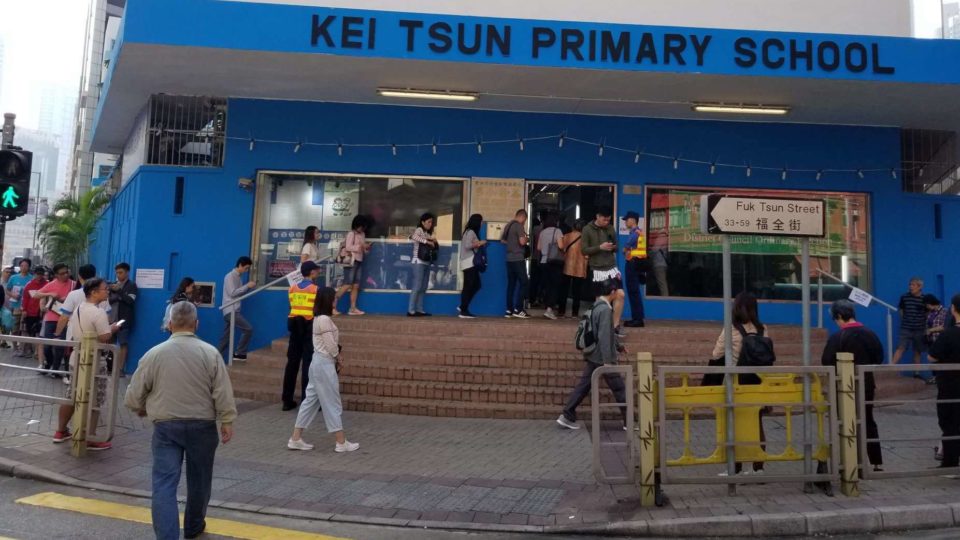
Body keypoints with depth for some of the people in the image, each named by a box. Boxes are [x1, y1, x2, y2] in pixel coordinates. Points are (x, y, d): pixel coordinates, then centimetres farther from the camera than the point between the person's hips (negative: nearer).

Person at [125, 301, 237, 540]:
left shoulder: (155, 353, -3)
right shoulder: (210, 353, -6)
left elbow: (135, 392, 5)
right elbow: (223, 392, -9)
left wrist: (140, 409, 25)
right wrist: (227, 421, -2)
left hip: (166, 426, -1)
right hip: (202, 425, 1)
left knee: (164, 483, -1)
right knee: (198, 479, 18)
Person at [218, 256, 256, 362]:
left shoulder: (239, 277, 16)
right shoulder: (230, 276, -9)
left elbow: (241, 293, 18)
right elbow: (232, 293, -18)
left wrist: (250, 287, 3)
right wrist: (247, 286, -15)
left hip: (234, 311, 9)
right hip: (230, 311, -9)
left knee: (226, 337, 9)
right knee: (248, 329, -13)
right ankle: (239, 353, -5)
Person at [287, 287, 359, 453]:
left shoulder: (319, 318, 12)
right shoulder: (324, 319, -18)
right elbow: (331, 345, -18)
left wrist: (337, 358, 3)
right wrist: (339, 358, -1)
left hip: (319, 362, 10)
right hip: (325, 364, -10)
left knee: (311, 400, 12)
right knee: (332, 403, -2)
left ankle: (296, 439, 15)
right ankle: (341, 442, 6)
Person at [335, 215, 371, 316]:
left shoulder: (363, 234, 13)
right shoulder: (351, 234, -9)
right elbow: (348, 247, -18)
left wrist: (367, 248, -3)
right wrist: (361, 246, -22)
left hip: (359, 261, 8)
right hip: (351, 261, -8)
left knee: (356, 286, 5)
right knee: (347, 285, -10)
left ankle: (353, 309, 7)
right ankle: (332, 305, -4)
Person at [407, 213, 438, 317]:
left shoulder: (428, 233, 20)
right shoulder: (419, 230, -4)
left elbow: (435, 247, 20)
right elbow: (413, 236, -27)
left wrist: (435, 241, 0)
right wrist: (427, 241, -23)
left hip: (426, 263, 9)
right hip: (418, 262, -8)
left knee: (423, 288, 7)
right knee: (417, 286, -12)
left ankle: (419, 310, 10)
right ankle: (411, 310, -11)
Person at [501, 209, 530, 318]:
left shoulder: (508, 225, 14)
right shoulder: (519, 226, -11)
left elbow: (502, 240, 25)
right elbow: (522, 242, -20)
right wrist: (527, 239, 0)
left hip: (509, 259, 8)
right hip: (518, 259, -8)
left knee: (511, 284, 9)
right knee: (524, 283, -3)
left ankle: (509, 310, 8)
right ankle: (518, 309, -7)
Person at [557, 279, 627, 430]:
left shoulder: (598, 306, 12)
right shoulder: (605, 309, -19)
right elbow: (604, 336, -24)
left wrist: (618, 346, 34)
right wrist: (607, 361, -25)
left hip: (593, 356, 9)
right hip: (603, 357, -9)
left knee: (584, 385, 9)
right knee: (619, 389, 3)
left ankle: (567, 416, 8)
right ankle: (629, 421, 12)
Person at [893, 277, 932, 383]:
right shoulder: (904, 297, -3)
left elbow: (928, 314, 7)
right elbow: (901, 310, 11)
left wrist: (926, 328, 6)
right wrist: (905, 321, 7)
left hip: (920, 329, 1)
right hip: (906, 328, -1)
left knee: (917, 351, 10)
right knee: (901, 348, -11)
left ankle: (916, 372, 19)